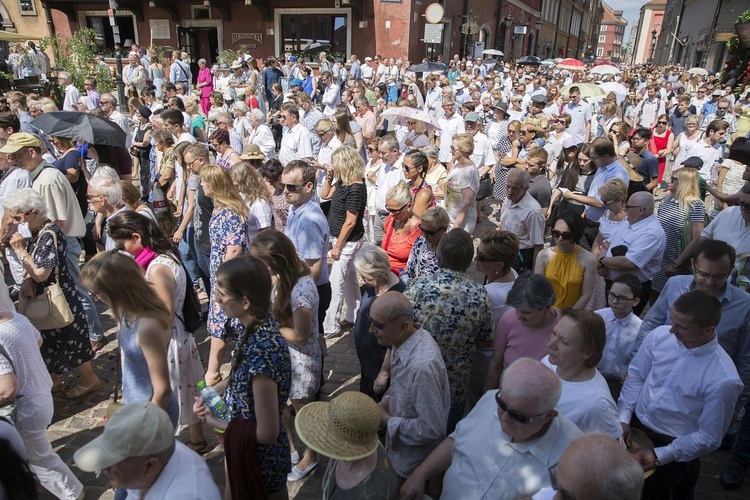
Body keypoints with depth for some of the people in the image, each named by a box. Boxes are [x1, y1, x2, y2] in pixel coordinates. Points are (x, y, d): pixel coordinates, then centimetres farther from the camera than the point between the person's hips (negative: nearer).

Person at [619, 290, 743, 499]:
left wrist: (659, 456, -13)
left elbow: (709, 438, -16)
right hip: (634, 426, 4)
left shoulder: (723, 380, -26)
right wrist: (624, 418, -8)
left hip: (672, 445, -4)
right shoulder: (660, 335, -16)